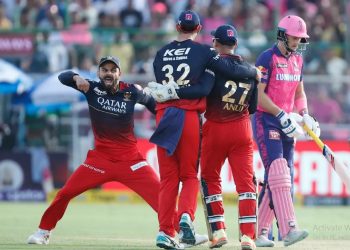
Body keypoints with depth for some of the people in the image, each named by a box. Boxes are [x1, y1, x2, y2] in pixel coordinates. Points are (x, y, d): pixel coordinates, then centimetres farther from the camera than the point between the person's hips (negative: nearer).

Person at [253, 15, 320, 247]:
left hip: (286, 123, 8)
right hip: (266, 121, -8)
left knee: (280, 177, 5)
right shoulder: (268, 58, -10)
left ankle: (261, 232, 12)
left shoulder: (297, 60, 14)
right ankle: (289, 229, -29)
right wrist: (283, 116, -21)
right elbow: (259, 94, -15)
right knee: (278, 171, -18)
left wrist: (305, 115, 5)